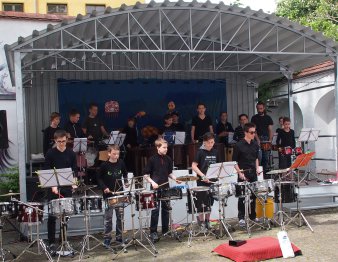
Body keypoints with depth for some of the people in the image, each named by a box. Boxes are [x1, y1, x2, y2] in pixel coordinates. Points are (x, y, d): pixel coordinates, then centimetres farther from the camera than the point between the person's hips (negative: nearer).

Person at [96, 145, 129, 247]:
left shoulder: (121, 163, 1)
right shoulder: (104, 165, -9)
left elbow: (125, 174, 19)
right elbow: (99, 178, -1)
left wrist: (126, 182, 6)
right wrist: (104, 187, -12)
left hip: (119, 193, 3)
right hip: (108, 195, -3)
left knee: (120, 216, 8)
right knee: (108, 217, 0)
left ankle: (119, 237, 20)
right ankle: (107, 238, 10)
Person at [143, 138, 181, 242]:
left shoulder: (168, 159, 6)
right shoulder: (152, 159, -8)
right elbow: (145, 175, -5)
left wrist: (175, 178, 0)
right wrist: (152, 182, -19)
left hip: (166, 188, 5)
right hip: (155, 188, -5)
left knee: (166, 209, 11)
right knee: (155, 210, -4)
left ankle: (165, 230, 22)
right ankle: (153, 233, 3)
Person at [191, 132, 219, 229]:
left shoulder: (215, 152, 9)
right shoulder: (200, 152, -8)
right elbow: (194, 166, -12)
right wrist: (203, 175, -23)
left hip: (212, 181, 5)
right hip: (202, 182, -5)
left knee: (210, 202, 11)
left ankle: (207, 221, 23)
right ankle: (201, 222, 9)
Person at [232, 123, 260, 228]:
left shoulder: (255, 144, 7)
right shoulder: (239, 145, -10)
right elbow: (234, 161, -8)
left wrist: (257, 168, 6)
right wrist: (240, 173, -16)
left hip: (253, 173, 5)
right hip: (243, 174, -5)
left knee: (253, 196, 11)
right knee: (242, 197, 0)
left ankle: (253, 216, 23)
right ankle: (241, 218, 6)